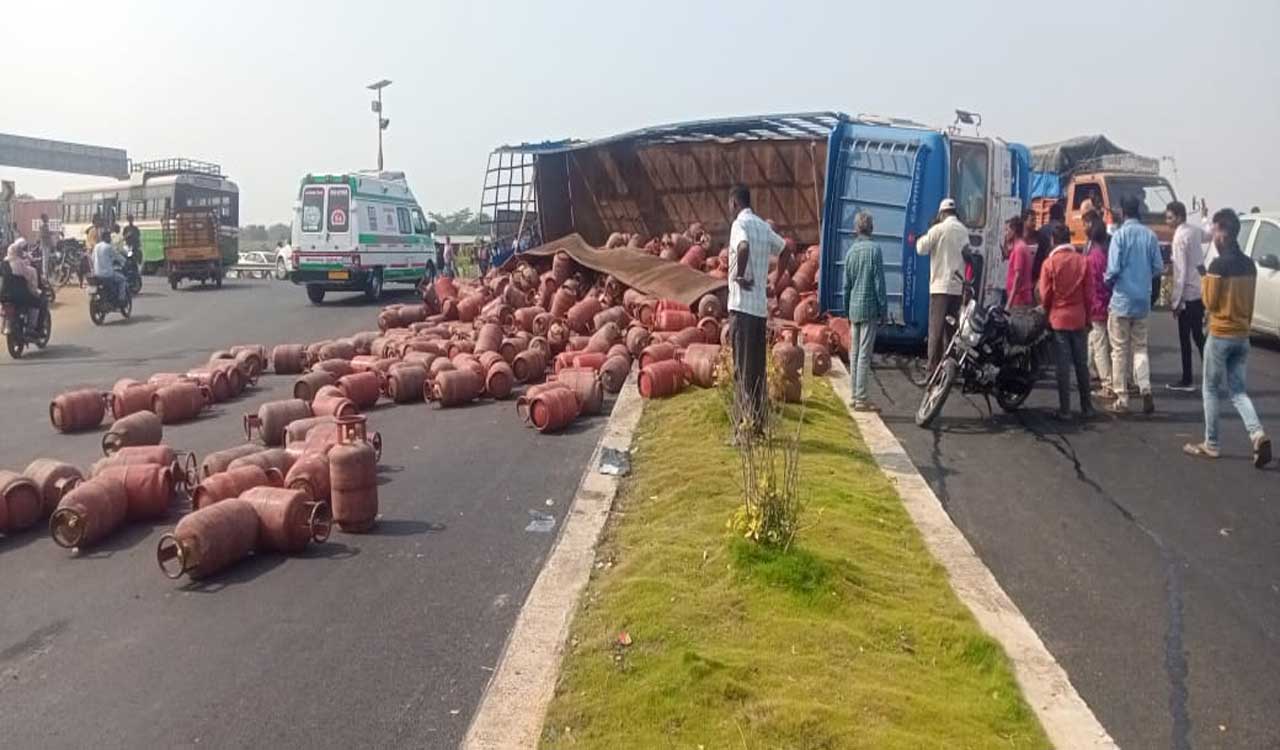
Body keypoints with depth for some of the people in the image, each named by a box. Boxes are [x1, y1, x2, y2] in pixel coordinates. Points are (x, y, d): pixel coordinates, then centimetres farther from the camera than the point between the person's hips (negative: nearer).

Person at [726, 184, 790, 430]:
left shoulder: (740, 224, -10)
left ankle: (750, 418, -2)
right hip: (761, 306, 8)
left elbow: (743, 248, -32)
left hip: (742, 305, -8)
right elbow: (785, 251, 23)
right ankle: (758, 419, 17)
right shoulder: (763, 226, 14)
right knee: (757, 366, 12)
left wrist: (739, 275, -18)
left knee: (743, 367, -3)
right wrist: (775, 279, 19)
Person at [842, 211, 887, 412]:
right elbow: (879, 282, -9)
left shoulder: (851, 251, 9)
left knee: (854, 353, 11)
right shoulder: (874, 249, -8)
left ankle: (856, 396, 16)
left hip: (854, 308, 6)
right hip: (869, 307, -6)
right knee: (865, 353, -6)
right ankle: (861, 398, -6)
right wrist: (883, 308, -3)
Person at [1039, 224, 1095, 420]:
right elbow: (1089, 293, -1)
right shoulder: (1083, 261, -3)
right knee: (1082, 364, 11)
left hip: (1058, 318, -2)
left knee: (1063, 365, 2)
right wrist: (1087, 315, 12)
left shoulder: (1050, 263, -9)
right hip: (1079, 318, 2)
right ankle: (1086, 407, 16)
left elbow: (1045, 294, -7)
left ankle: (1065, 409, 2)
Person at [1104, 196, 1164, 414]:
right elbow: (1158, 267, 4)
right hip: (1143, 300, 4)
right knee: (1140, 347, 14)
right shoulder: (1150, 235, 2)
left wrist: (1107, 280, 5)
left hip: (1122, 299, -4)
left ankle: (1121, 399, 5)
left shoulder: (1120, 235, -12)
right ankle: (1145, 389, -3)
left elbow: (1113, 269, -16)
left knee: (1119, 349, 3)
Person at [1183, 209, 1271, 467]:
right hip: (1242, 335, 7)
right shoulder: (1249, 264, 7)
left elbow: (1210, 302, -12)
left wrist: (1204, 285, 5)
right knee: (1237, 390, 13)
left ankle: (1211, 445, 13)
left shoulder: (1219, 265, -16)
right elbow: (1249, 301, 13)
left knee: (1211, 390, 7)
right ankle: (1258, 435, -8)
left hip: (1220, 335, -7)